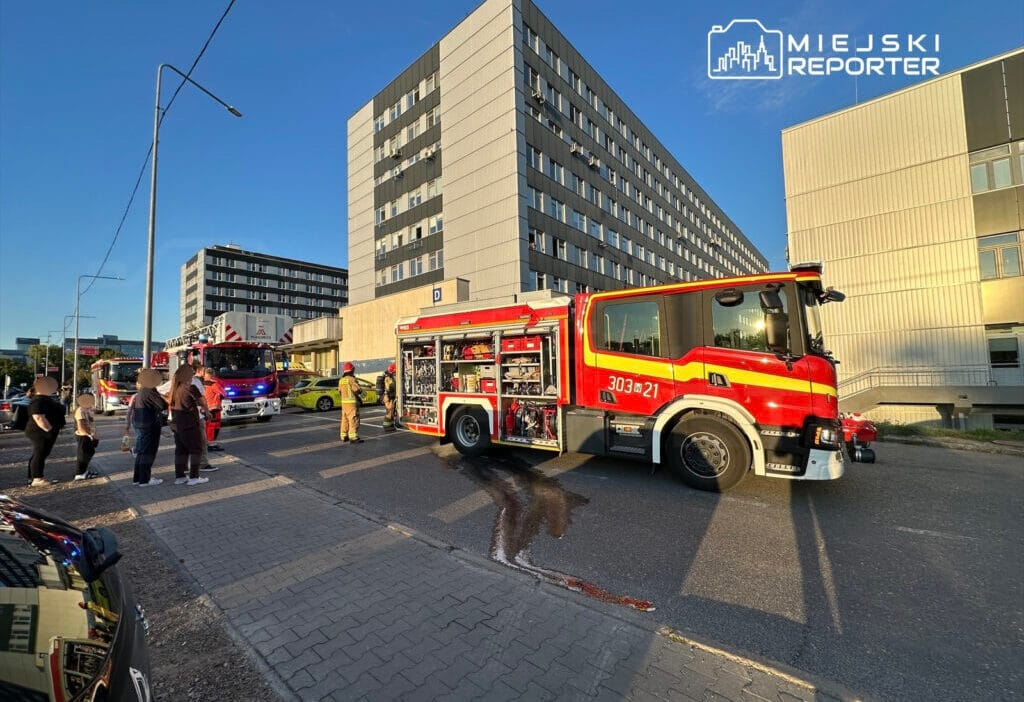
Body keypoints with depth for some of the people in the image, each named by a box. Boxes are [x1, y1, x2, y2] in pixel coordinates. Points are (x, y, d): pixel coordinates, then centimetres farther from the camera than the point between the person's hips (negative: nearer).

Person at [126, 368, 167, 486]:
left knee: (141, 452, 16)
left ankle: (137, 478, 24)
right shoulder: (151, 392, -16)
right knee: (148, 452, 0)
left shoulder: (138, 394, 10)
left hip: (139, 424, 8)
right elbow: (163, 405, -14)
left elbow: (130, 409, 17)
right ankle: (145, 479, 5)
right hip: (150, 425, -8)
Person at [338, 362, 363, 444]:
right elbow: (357, 389, -18)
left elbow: (340, 390, 16)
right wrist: (361, 391, 2)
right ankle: (353, 437, -9)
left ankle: (344, 436, 20)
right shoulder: (351, 379, -14)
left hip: (344, 402, 8)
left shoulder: (341, 380, 10)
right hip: (352, 402, -8)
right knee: (353, 419, -7)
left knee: (345, 419, 14)